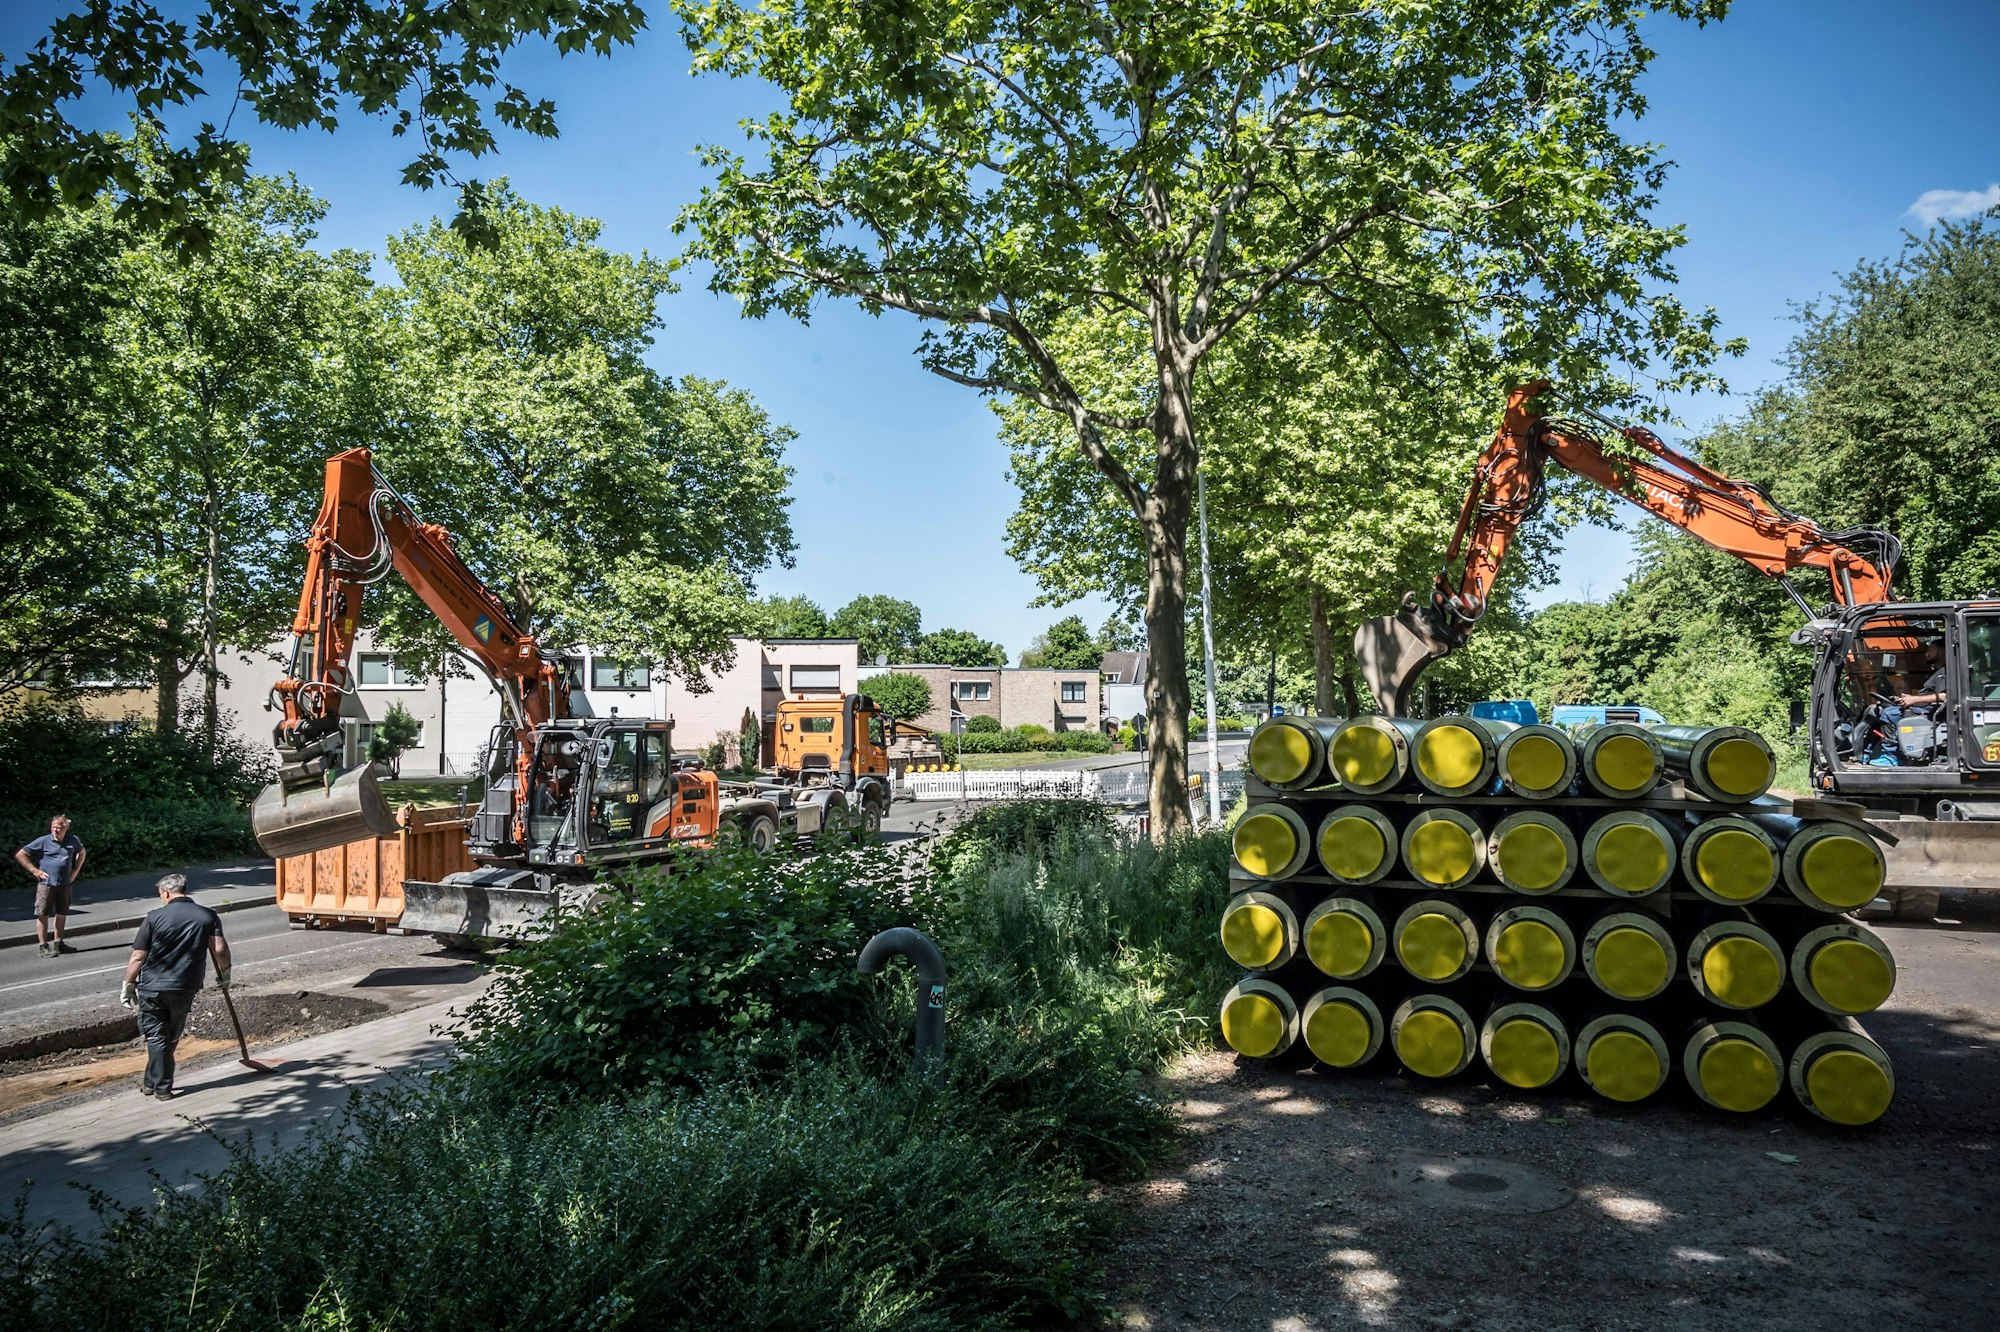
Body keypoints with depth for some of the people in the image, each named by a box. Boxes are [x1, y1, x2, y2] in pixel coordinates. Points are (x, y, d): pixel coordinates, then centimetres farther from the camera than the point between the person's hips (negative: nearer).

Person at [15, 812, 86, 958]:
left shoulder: (72, 841, 6)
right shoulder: (43, 841, -6)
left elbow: (82, 852, 27)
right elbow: (20, 854, -4)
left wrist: (76, 870, 16)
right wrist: (35, 871, -7)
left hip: (65, 884, 4)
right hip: (46, 883, -4)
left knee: (62, 914, 10)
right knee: (43, 914, -2)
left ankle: (58, 943, 21)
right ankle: (43, 946, 2)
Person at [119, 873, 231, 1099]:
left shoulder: (155, 917, -6)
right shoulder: (208, 916, 0)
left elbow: (138, 957, -5)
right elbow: (220, 949, -7)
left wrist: (128, 985, 6)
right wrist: (224, 975, 8)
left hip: (152, 987, -2)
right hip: (185, 988, 2)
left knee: (156, 1037, 8)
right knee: (171, 1038, 17)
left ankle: (161, 1086, 10)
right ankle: (154, 1082, 25)